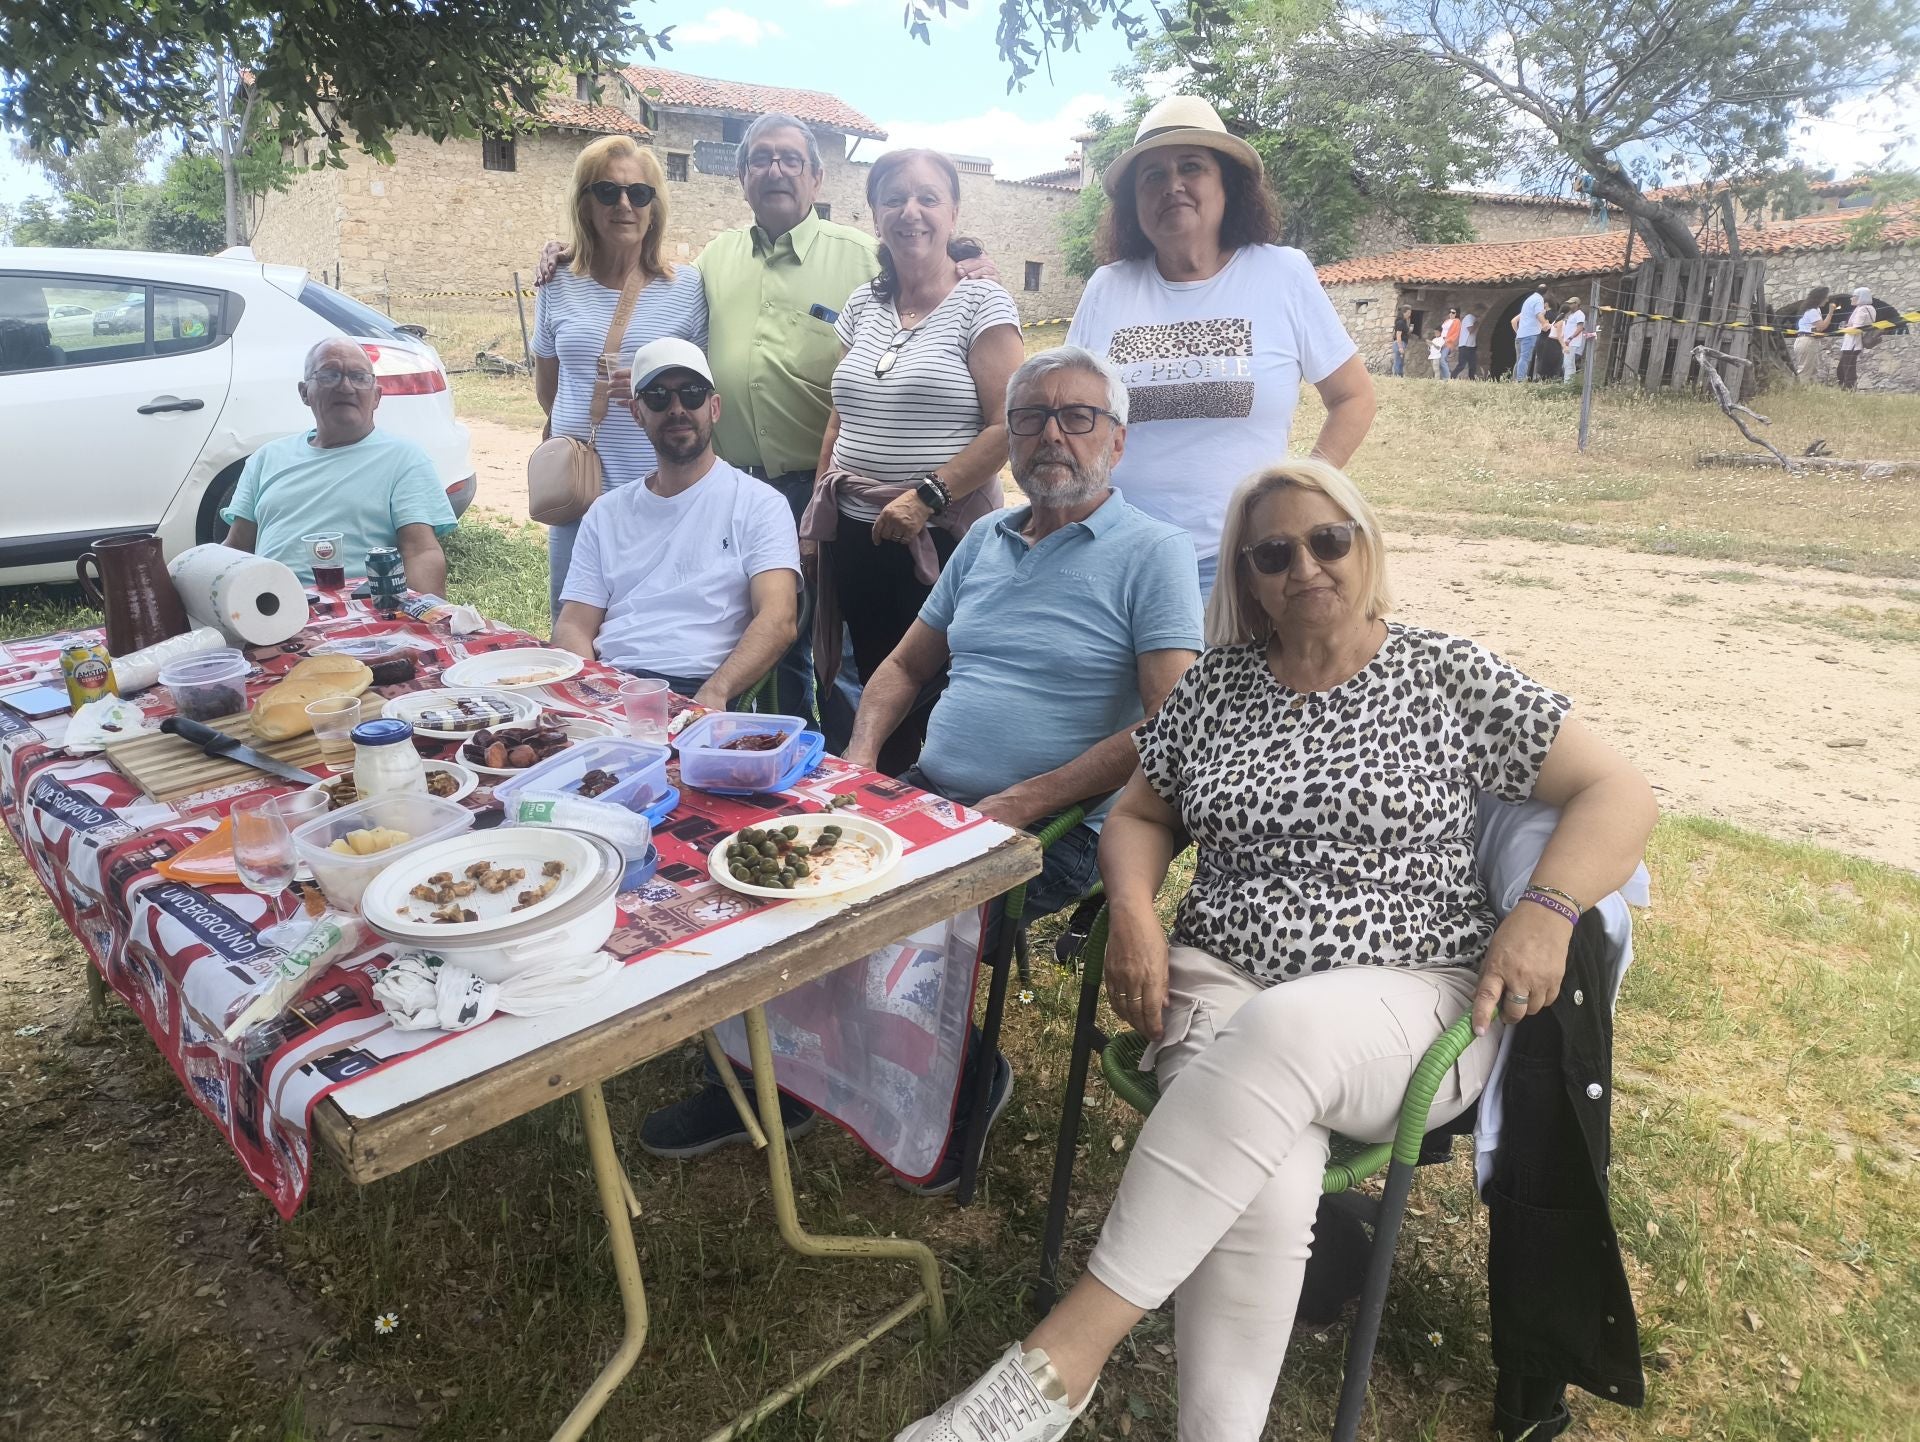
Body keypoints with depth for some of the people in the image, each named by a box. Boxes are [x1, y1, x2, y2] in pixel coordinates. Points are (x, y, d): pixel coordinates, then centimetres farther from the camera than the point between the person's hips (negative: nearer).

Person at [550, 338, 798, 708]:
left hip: (696, 694, -3)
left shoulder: (758, 504, 7)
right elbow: (575, 626, 14)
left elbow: (778, 620, -8)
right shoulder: (606, 512, 21)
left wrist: (714, 693, -25)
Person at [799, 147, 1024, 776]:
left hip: (944, 537, -5)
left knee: (940, 700, -1)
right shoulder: (861, 306, 14)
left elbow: (1008, 428, -12)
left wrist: (927, 495, -17)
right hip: (857, 534, 5)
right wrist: (819, 508, 12)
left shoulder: (982, 305, -3)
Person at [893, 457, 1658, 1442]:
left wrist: (1547, 909, -15)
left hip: (1408, 1004, -2)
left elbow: (1620, 794, 4)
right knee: (1265, 1190, -31)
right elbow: (1139, 816, 19)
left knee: (1282, 1032, -38)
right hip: (1222, 982, 2)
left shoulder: (1449, 677, 5)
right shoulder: (1217, 683, 12)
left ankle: (1064, 1355, -33)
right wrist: (1133, 910, -3)